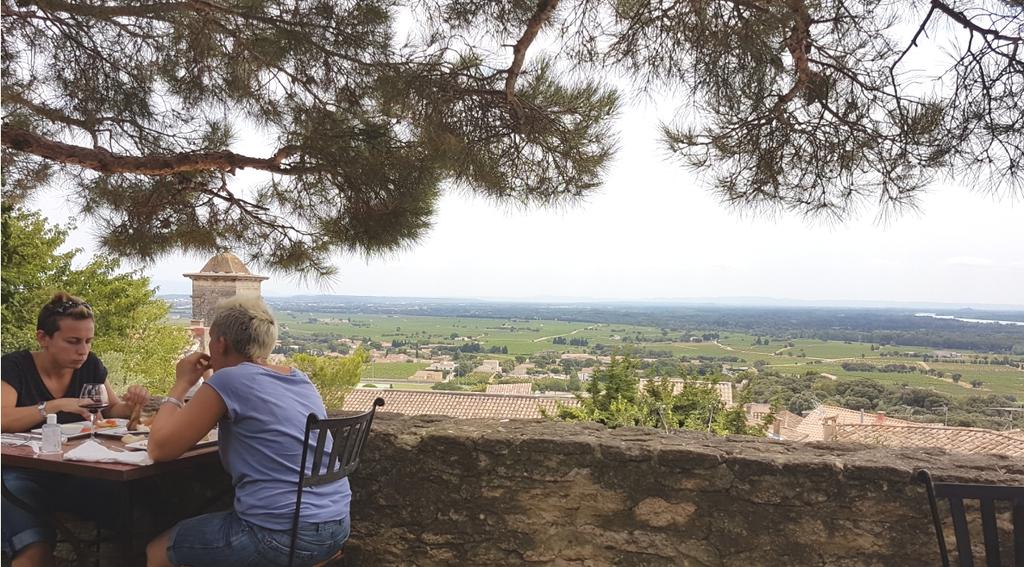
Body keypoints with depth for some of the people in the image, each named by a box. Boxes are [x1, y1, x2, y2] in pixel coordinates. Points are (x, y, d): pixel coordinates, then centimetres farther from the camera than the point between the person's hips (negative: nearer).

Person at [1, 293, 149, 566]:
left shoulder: (90, 365, 6)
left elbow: (112, 409, 16)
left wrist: (130, 404, -6)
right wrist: (57, 405, -29)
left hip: (76, 472, 5)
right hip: (22, 474, -4)